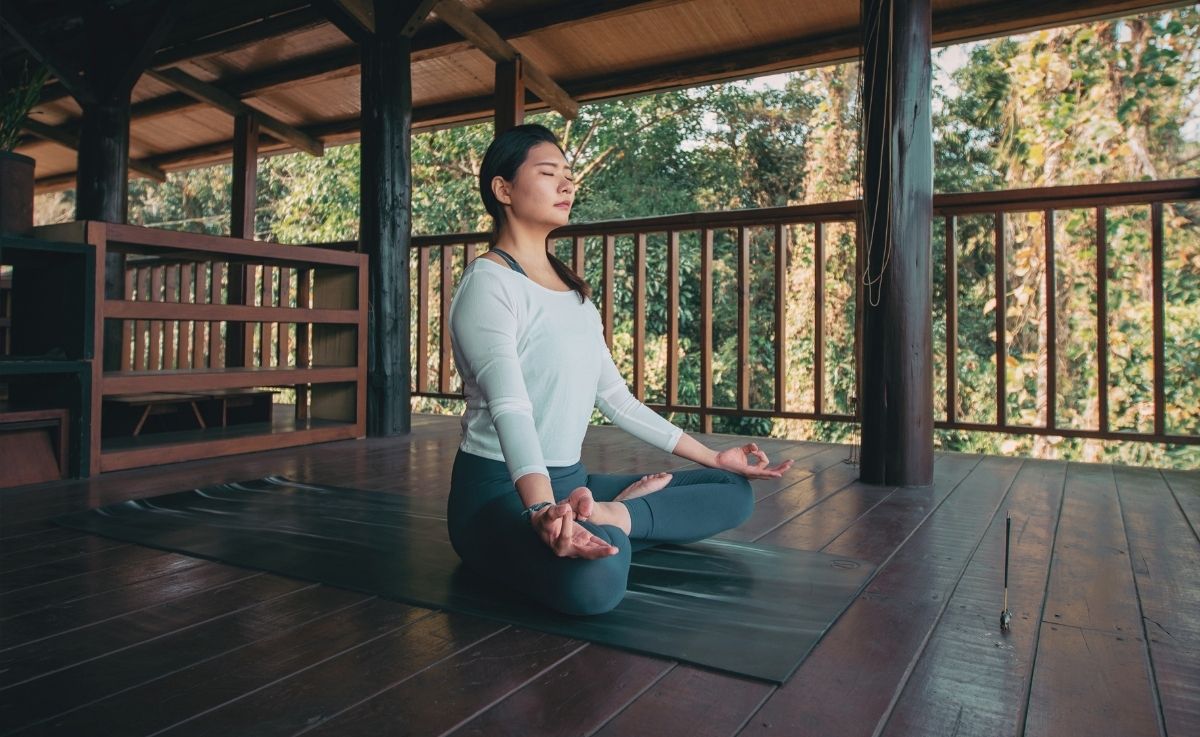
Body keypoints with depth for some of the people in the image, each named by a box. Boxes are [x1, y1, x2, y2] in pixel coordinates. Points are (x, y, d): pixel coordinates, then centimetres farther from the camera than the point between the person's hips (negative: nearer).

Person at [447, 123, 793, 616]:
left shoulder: (574, 292, 15)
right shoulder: (489, 282, -10)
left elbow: (616, 398, 15)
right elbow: (509, 407, -27)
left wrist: (713, 457, 16)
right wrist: (543, 509, -44)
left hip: (570, 481, 9)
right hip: (501, 488, -9)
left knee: (733, 490, 8)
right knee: (595, 575, -42)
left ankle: (612, 516, -10)